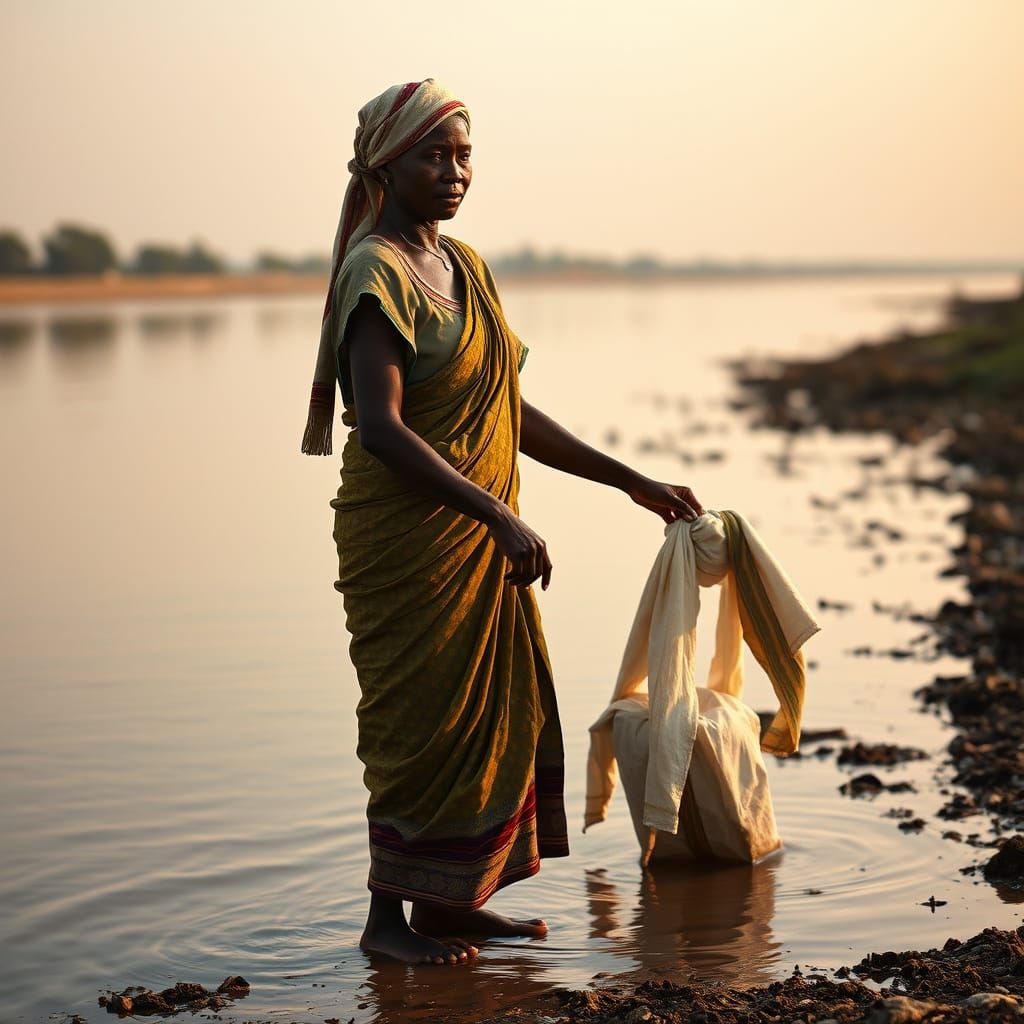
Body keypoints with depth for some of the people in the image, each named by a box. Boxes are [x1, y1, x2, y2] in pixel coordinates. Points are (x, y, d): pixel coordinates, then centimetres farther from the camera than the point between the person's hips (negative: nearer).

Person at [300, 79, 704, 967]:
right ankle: (387, 917, 13)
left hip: (478, 534, 8)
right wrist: (499, 517, -30)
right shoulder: (377, 275, -15)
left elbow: (509, 415, 16)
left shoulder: (465, 267, 11)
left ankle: (450, 901, 24)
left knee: (493, 710, 12)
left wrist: (631, 481, 15)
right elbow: (380, 429, -25)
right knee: (422, 718, -1)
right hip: (410, 536, -8)